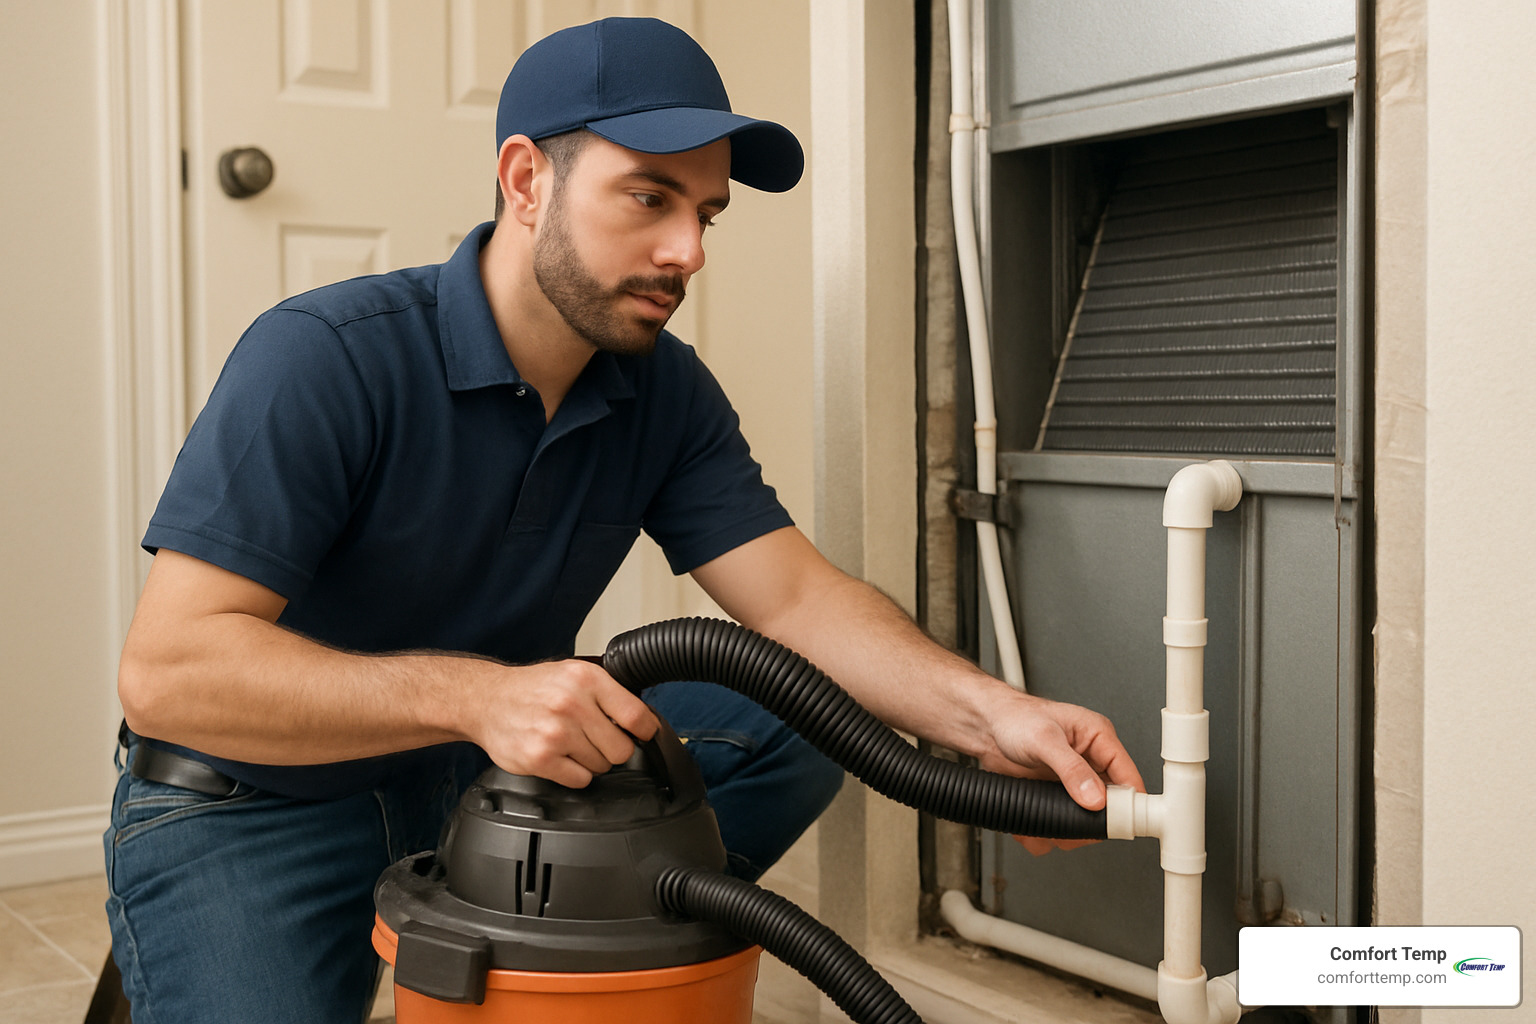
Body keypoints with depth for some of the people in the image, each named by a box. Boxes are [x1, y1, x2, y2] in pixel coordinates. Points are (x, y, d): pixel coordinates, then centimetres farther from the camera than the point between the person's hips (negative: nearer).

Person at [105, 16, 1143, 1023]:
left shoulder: (666, 393, -4)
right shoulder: (323, 359, -24)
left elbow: (796, 595, -11)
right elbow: (166, 667, -30)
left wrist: (991, 712, -29)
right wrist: (475, 695, -41)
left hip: (502, 775, 5)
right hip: (257, 810, -5)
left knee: (792, 732, -10)